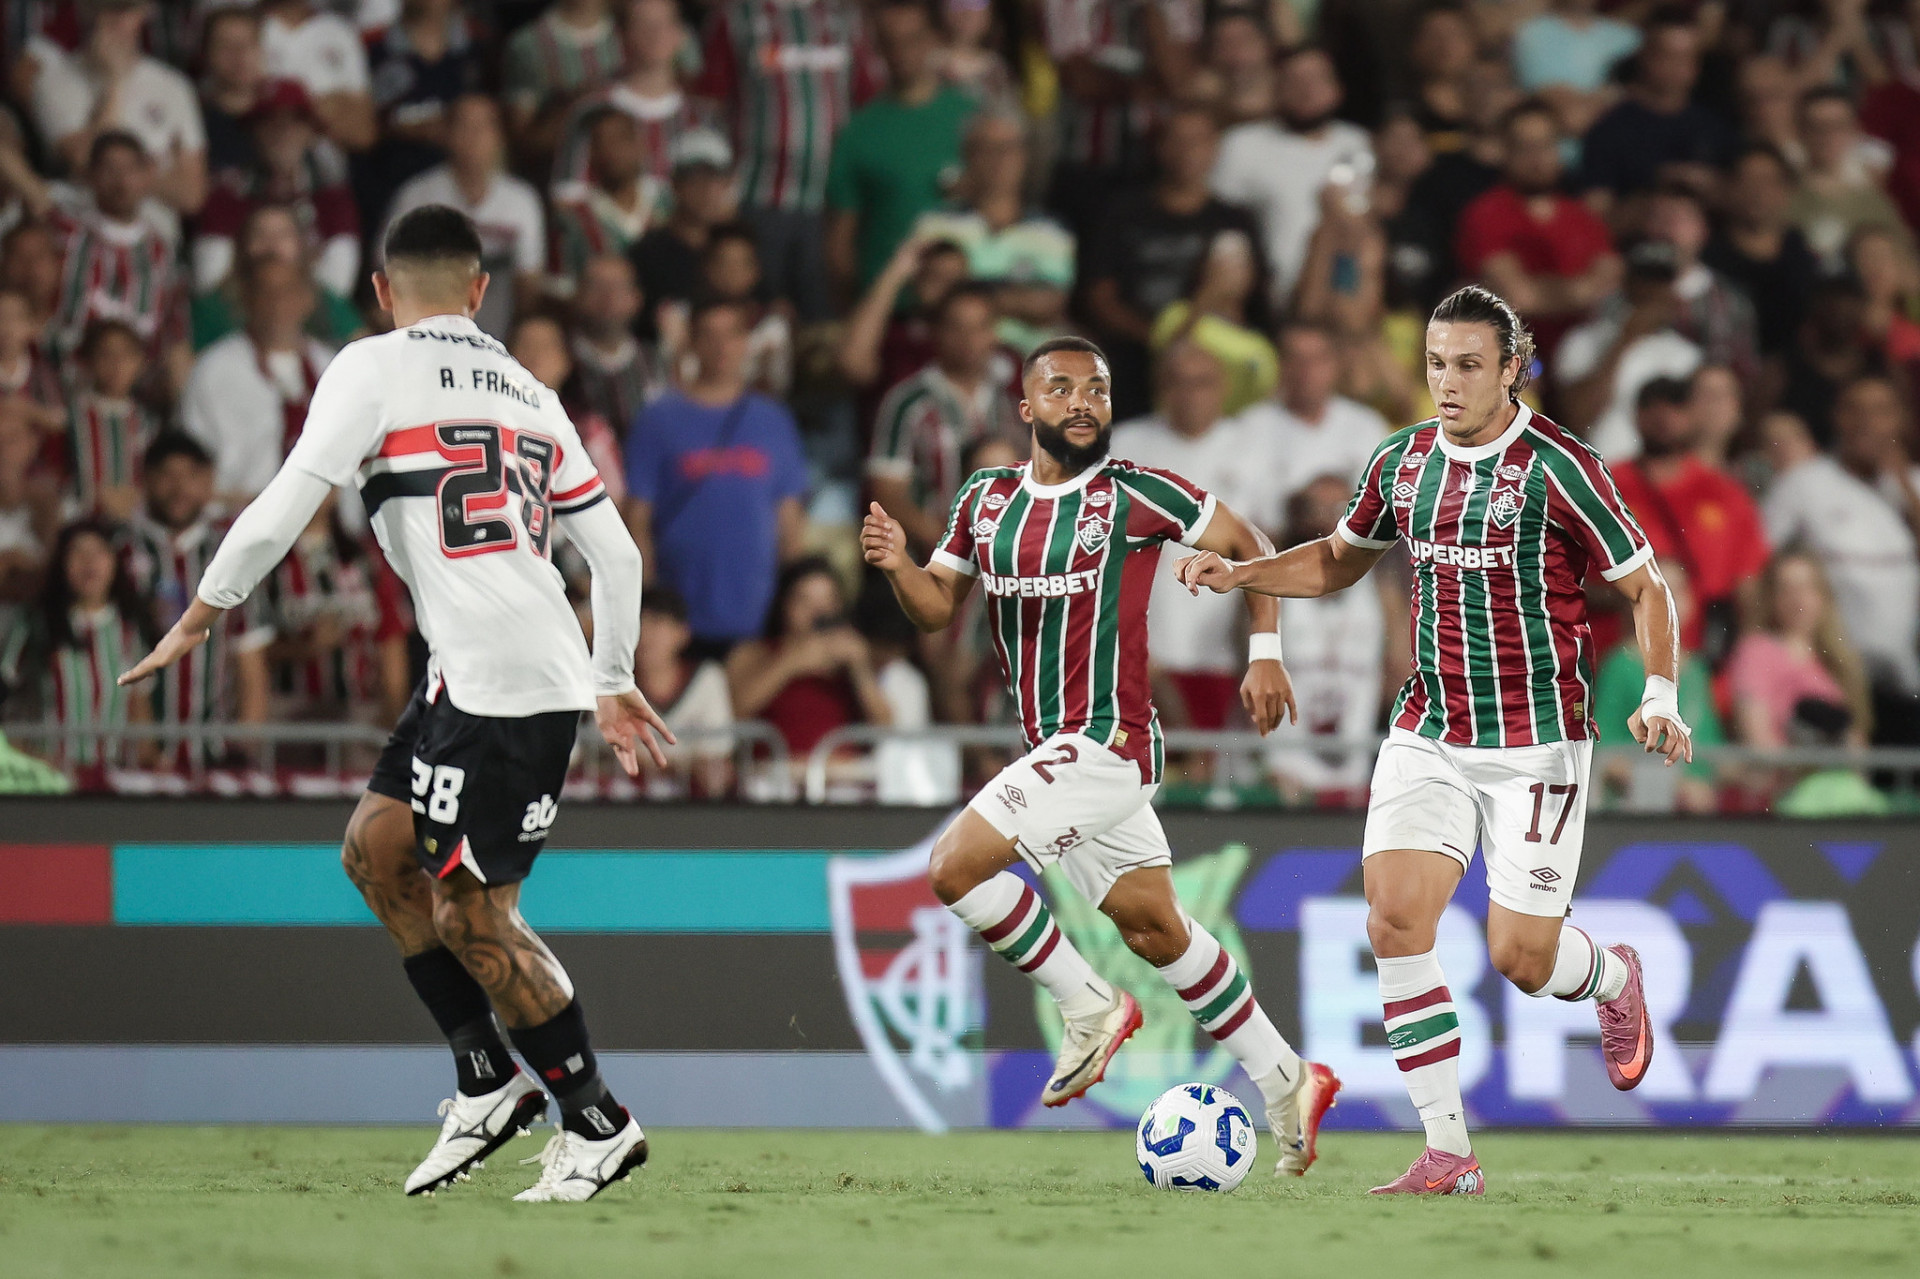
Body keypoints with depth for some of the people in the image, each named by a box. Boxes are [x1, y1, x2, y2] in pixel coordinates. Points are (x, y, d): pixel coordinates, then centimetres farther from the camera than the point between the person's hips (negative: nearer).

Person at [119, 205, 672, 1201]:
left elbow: (280, 512, -7)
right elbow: (614, 551, 20)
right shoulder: (527, 394, 19)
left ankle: (596, 1125, 4)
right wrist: (612, 685, 30)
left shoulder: (373, 370, -1)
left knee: (473, 914, -1)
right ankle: (486, 1084, 16)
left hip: (494, 678, -8)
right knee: (377, 846, 15)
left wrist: (198, 619, 5)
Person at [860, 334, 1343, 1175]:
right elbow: (938, 608, 12)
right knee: (1155, 930, 13)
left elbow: (1247, 546, 2)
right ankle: (1285, 1082, 23)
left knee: (956, 866, -18)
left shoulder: (1136, 496, -8)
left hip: (1107, 742, -7)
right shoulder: (986, 500, 9)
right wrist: (897, 566, -8)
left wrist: (1265, 653, -4)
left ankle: (1087, 1006, -2)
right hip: (1055, 751, 7)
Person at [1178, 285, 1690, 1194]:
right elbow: (1341, 558, 22)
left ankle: (1613, 980, 34)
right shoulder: (1403, 462, 5)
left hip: (1535, 744, -4)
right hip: (1429, 735, 4)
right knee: (1394, 918, -14)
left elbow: (1644, 586, -5)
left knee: (1521, 957, -5)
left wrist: (1660, 698, -19)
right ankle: (1448, 1152, -8)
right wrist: (1239, 575, 7)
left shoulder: (1556, 467, -11)